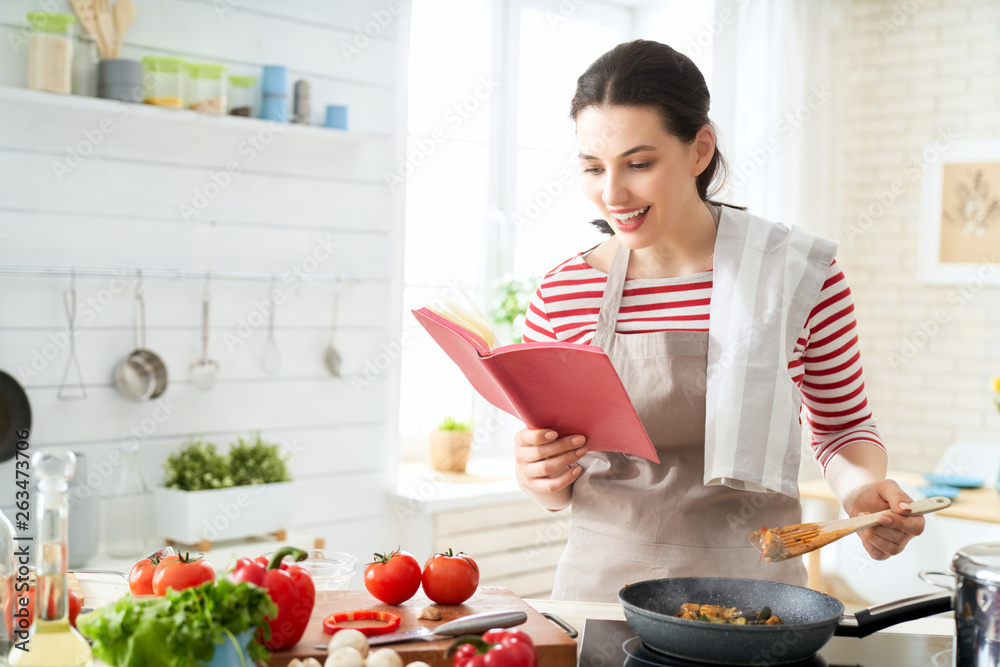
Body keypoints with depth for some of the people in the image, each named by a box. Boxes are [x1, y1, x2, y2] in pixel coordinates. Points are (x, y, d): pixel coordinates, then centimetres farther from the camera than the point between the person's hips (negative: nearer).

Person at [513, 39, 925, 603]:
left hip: (752, 586, -2)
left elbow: (843, 427, 10)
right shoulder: (562, 295, 0)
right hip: (601, 581, 3)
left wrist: (861, 489, -10)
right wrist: (540, 477, -11)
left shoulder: (798, 272, -4)